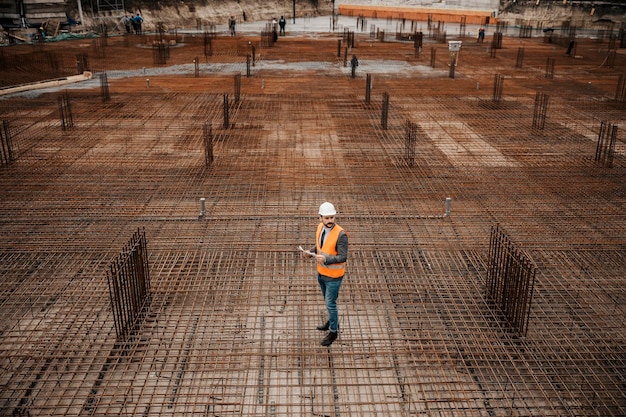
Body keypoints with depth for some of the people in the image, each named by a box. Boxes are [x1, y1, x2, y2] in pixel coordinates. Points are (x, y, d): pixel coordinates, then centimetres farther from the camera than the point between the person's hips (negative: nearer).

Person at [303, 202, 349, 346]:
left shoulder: (340, 234, -29)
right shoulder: (320, 227, -7)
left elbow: (343, 257, -27)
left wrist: (326, 259, -42)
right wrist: (310, 252, -11)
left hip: (334, 276, -7)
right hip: (321, 273, 7)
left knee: (330, 303, 5)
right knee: (328, 300, 25)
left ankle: (333, 332, 26)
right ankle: (333, 321, 49)